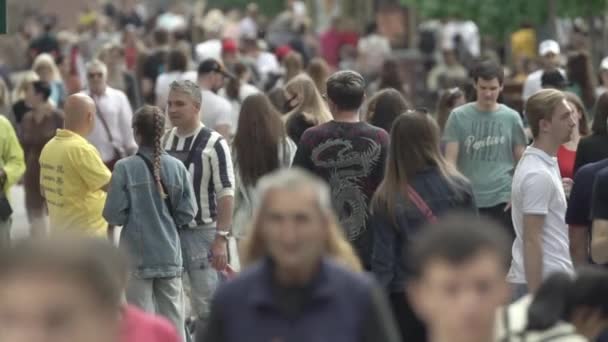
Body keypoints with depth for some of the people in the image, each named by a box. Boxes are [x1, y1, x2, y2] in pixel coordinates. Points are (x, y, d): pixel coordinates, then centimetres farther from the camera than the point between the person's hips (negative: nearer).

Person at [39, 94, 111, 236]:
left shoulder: (49, 147, 6)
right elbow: (111, 186, -17)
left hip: (59, 231, 8)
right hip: (86, 233, -8)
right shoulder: (81, 149, -20)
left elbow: (45, 190, 17)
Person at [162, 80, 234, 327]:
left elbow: (225, 193, -10)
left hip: (202, 232, -5)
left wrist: (221, 238, -16)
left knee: (206, 302, -2)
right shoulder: (163, 142, 8)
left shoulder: (214, 144, -8)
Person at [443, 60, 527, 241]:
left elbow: (522, 161, 8)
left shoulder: (511, 117, 3)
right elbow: (450, 160, -1)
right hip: (468, 200, 0)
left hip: (503, 200, 0)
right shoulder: (458, 116, 1)